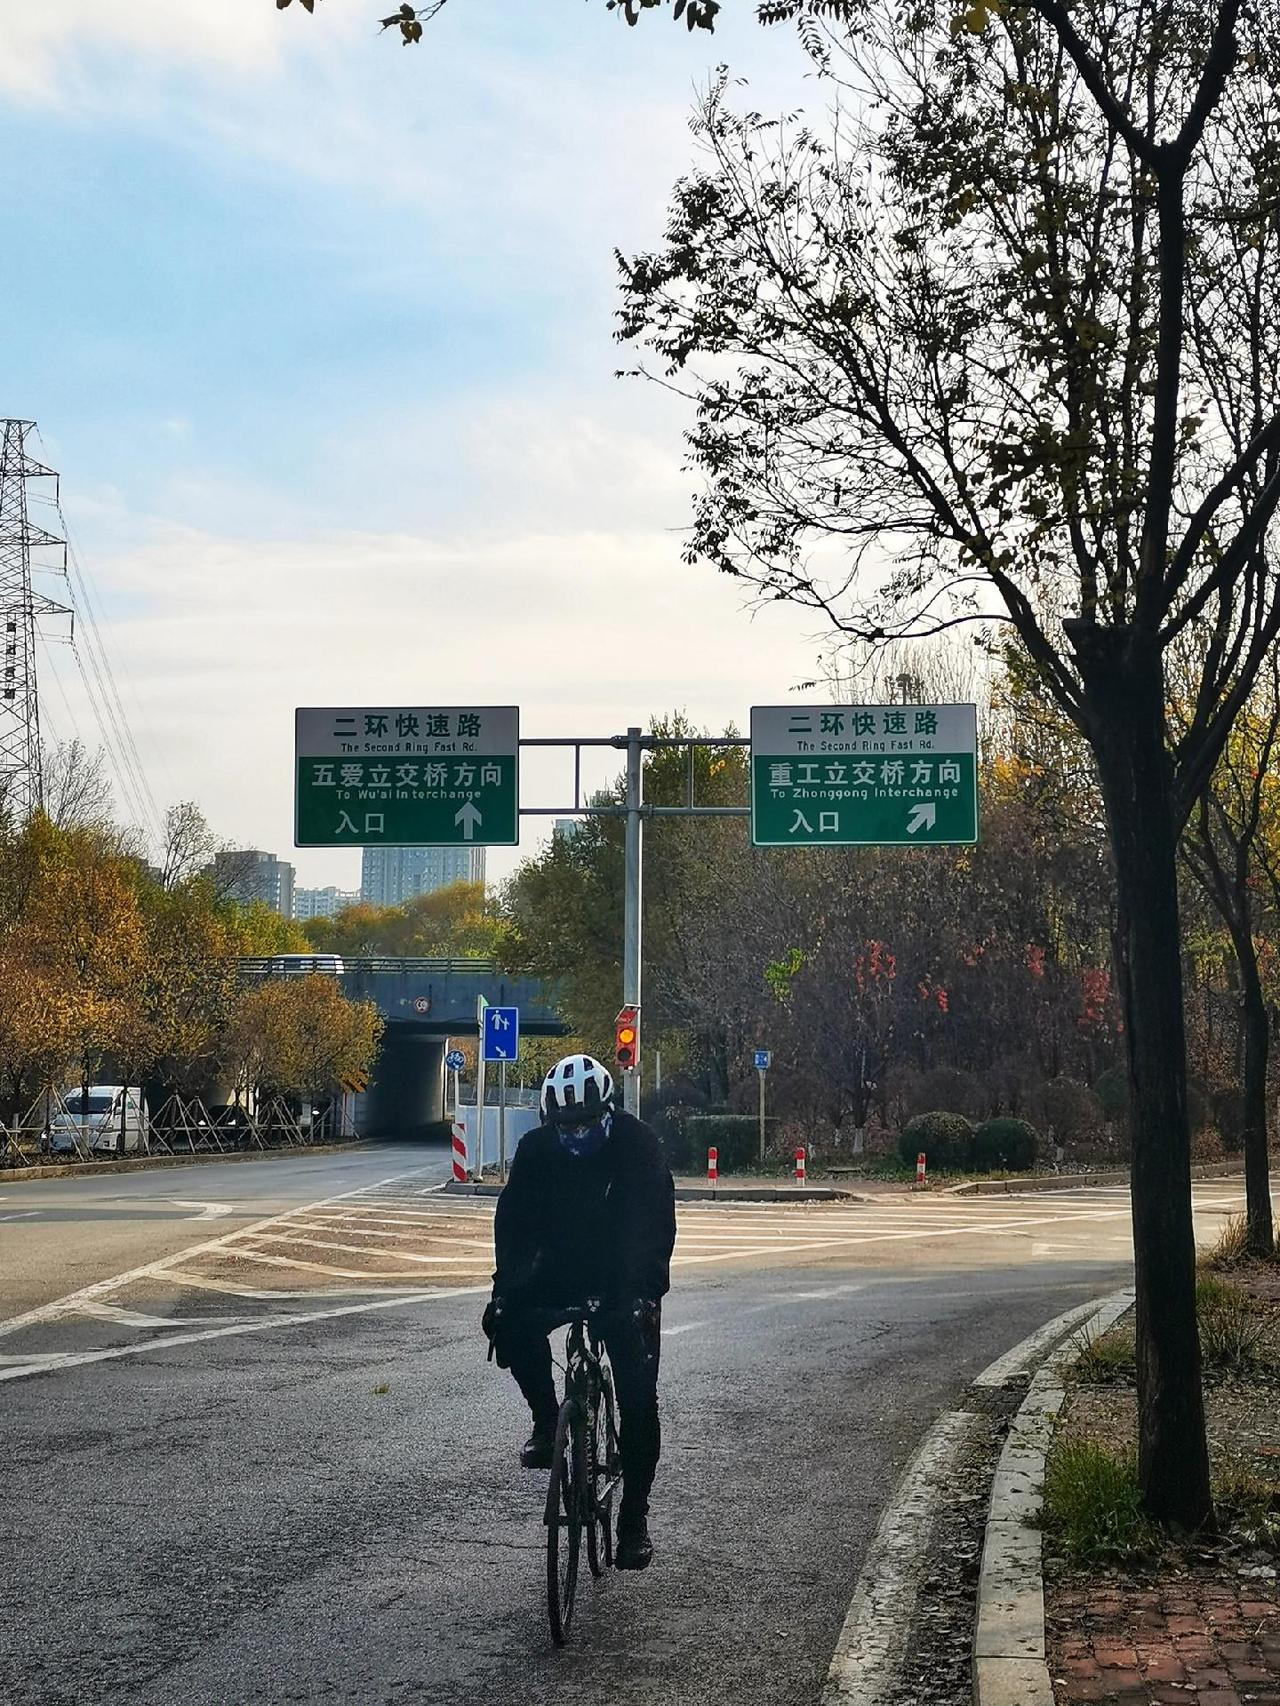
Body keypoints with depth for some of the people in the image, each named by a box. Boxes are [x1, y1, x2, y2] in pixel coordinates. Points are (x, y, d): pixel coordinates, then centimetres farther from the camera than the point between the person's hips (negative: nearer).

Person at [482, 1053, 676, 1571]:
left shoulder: (636, 1143, -19)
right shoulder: (536, 1148, -10)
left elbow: (658, 1221, -25)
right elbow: (513, 1221, -12)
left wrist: (643, 1290, -39)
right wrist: (505, 1288, -27)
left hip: (625, 1281, -2)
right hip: (558, 1271, 2)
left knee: (638, 1397, -9)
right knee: (508, 1319, -26)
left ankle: (634, 1517, 1)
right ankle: (546, 1420, -5)